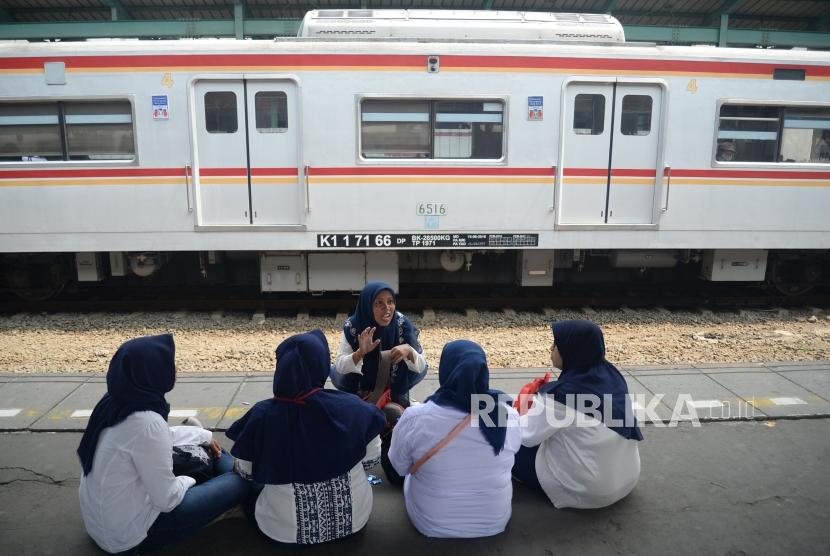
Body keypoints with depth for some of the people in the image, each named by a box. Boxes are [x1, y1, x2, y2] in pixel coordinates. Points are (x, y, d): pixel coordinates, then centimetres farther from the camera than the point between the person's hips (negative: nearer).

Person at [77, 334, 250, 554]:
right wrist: (187, 481, -4)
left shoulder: (116, 402, -5)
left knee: (202, 446, 18)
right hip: (130, 533, -8)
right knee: (239, 482, -4)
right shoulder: (146, 421, -32)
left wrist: (205, 435, 22)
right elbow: (167, 499, -24)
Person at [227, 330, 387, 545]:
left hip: (285, 528, -1)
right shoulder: (352, 407, -20)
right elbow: (372, 458, -4)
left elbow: (245, 473, -4)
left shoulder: (262, 416, -21)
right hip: (353, 518, 1)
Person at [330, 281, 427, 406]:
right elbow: (340, 365, -29)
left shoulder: (402, 324, -26)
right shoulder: (353, 326, -27)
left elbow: (421, 365, -25)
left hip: (394, 381, 1)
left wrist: (409, 351, -47)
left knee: (421, 369, -22)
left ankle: (398, 396, 6)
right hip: (361, 381, 0)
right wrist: (360, 352, -48)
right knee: (336, 373, -25)